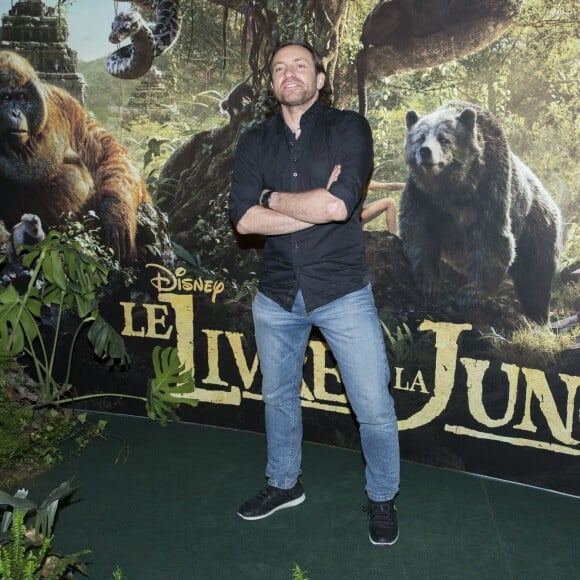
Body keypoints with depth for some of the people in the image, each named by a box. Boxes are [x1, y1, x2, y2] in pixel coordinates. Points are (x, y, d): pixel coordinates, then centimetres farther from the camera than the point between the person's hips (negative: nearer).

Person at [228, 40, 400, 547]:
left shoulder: (348, 128, -6)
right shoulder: (255, 141, 4)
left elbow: (338, 205, -22)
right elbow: (244, 219, -11)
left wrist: (272, 197, -10)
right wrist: (316, 206, -17)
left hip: (343, 293, -3)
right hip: (277, 295, 4)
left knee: (374, 407, 2)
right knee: (278, 396, 20)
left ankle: (382, 499, 27)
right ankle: (284, 484, 43)